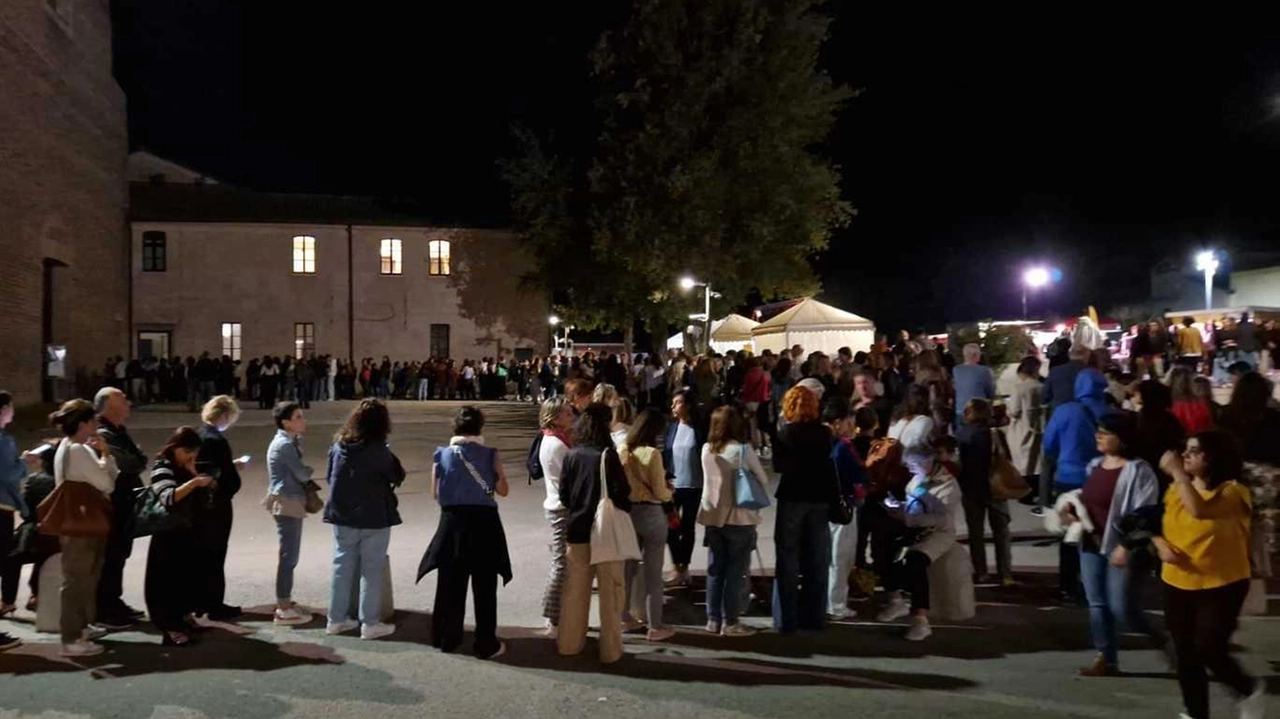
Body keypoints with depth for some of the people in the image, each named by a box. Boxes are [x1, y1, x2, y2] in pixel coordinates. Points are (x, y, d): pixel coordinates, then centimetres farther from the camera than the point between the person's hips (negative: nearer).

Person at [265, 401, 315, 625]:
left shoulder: (288, 442, 15)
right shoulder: (285, 445, -16)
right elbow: (302, 474, -16)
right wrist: (310, 470, 5)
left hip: (289, 503, 10)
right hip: (287, 503, -10)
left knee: (289, 555, 17)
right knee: (288, 556, -7)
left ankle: (285, 601, 26)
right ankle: (283, 609, -3)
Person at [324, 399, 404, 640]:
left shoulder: (338, 445, 2)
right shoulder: (378, 450, -15)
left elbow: (331, 477, 12)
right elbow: (397, 477, -4)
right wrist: (393, 462, 14)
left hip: (342, 515, 5)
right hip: (373, 517, -5)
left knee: (342, 566, 13)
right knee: (372, 570, 2)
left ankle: (336, 619, 19)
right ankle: (370, 623, 6)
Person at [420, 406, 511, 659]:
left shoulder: (442, 455, -3)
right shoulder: (490, 455, -7)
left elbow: (435, 493, 3)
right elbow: (503, 490, -1)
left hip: (452, 522, 2)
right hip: (483, 522, -2)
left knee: (450, 584, 15)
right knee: (484, 587, 7)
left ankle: (447, 639, 25)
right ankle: (486, 644, 10)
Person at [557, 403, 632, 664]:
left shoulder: (571, 456, -1)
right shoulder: (607, 455, -13)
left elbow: (563, 496, 4)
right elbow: (622, 493, -14)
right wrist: (624, 510, 5)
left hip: (578, 529, 4)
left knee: (575, 589, 15)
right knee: (610, 591, 6)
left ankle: (569, 643, 24)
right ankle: (610, 650, 11)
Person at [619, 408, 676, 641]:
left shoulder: (622, 450, -2)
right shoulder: (652, 454, -18)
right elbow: (659, 493, -15)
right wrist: (670, 491, 6)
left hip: (627, 511, 6)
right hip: (650, 513, -6)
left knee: (628, 567, 18)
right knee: (653, 573, 4)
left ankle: (625, 618, 29)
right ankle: (655, 627, 11)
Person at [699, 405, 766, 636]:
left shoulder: (706, 450, 3)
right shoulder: (743, 449, -11)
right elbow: (763, 480, -2)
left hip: (713, 517, 5)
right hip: (739, 517, -5)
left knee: (715, 570, 12)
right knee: (735, 571, 3)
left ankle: (713, 619, 16)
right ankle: (730, 622, 6)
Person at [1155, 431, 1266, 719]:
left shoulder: (1233, 491, -14)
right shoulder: (1176, 489, 6)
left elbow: (1200, 510, -33)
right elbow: (1158, 525, 12)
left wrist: (1177, 472, -29)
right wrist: (1162, 545, -9)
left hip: (1222, 586, -6)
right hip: (1178, 584, 6)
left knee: (1207, 649, -11)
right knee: (1186, 655, 9)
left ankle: (1250, 690, 20)